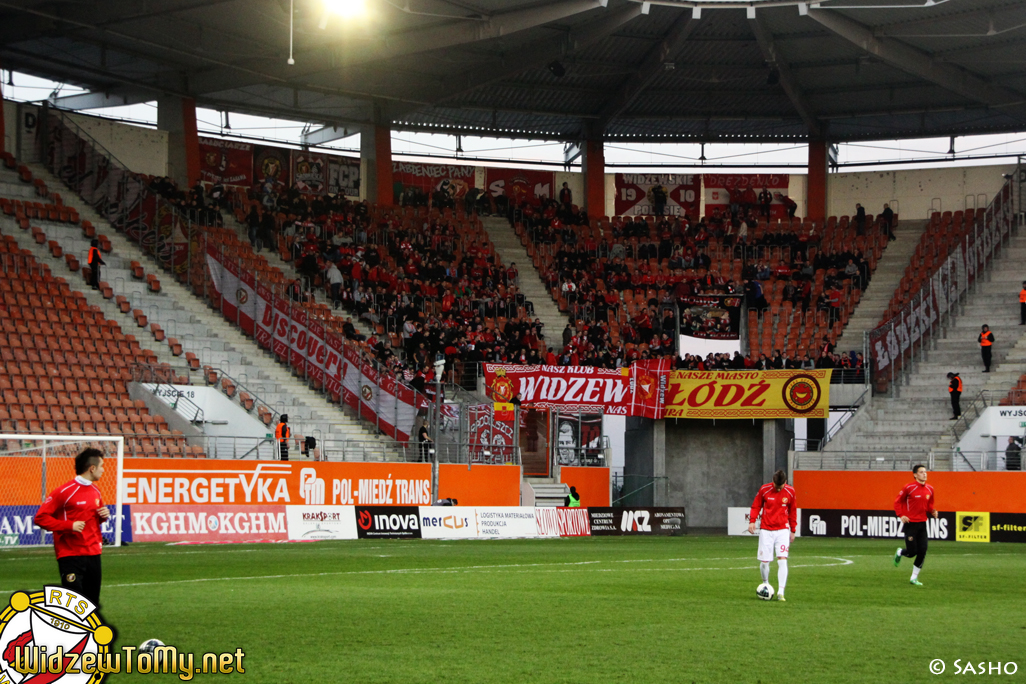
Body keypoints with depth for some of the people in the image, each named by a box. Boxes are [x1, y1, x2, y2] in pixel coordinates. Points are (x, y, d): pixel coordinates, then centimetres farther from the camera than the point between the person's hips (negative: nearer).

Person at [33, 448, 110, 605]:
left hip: (93, 555, 7)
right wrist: (69, 525, -19)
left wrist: (104, 515, 4)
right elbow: (40, 518, -12)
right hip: (71, 555, -7)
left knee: (93, 603, 8)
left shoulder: (96, 491, 12)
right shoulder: (65, 491, -12)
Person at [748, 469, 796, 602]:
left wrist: (793, 530, 14)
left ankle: (781, 592, -14)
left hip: (782, 530, 0)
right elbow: (756, 506, 6)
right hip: (766, 530, 0)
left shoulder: (790, 492, 0)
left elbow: (792, 511, 12)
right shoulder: (764, 490, -5)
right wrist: (752, 521, -8)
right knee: (764, 561, -1)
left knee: (782, 560, -13)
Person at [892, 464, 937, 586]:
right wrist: (901, 515, -15)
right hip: (910, 523, -5)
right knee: (912, 552, -6)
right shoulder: (909, 488, -11)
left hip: (922, 524, 5)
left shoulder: (929, 489, 6)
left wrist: (933, 511, -2)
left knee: (922, 552, -1)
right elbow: (898, 502, -3)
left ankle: (914, 578, 12)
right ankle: (899, 553, 30)